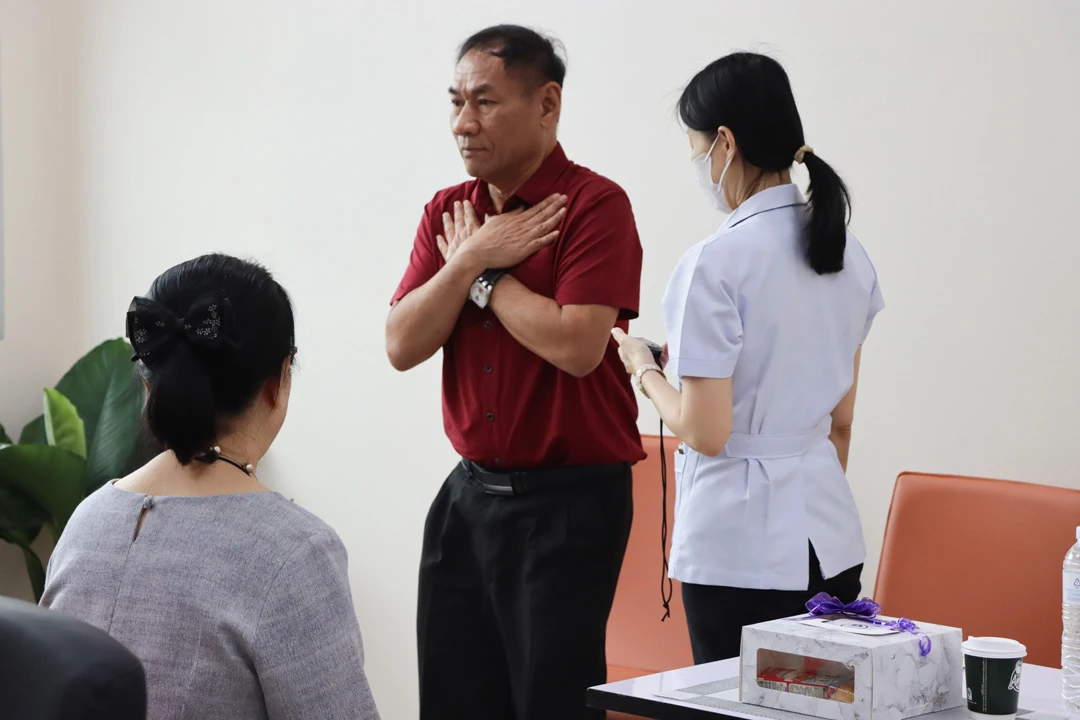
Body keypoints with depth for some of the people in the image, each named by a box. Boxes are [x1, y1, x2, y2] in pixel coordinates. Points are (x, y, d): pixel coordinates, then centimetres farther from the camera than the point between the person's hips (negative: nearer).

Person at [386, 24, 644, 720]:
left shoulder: (594, 205, -11)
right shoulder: (449, 213, 9)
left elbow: (576, 346, -23)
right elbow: (402, 345, 2)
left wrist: (484, 273, -10)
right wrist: (473, 259, -10)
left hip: (569, 499, -7)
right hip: (470, 494, 7)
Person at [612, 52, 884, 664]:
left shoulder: (716, 265, -15)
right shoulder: (848, 251, 7)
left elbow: (705, 433, -15)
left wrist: (644, 369, 2)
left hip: (739, 541, -7)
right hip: (831, 537, 7)